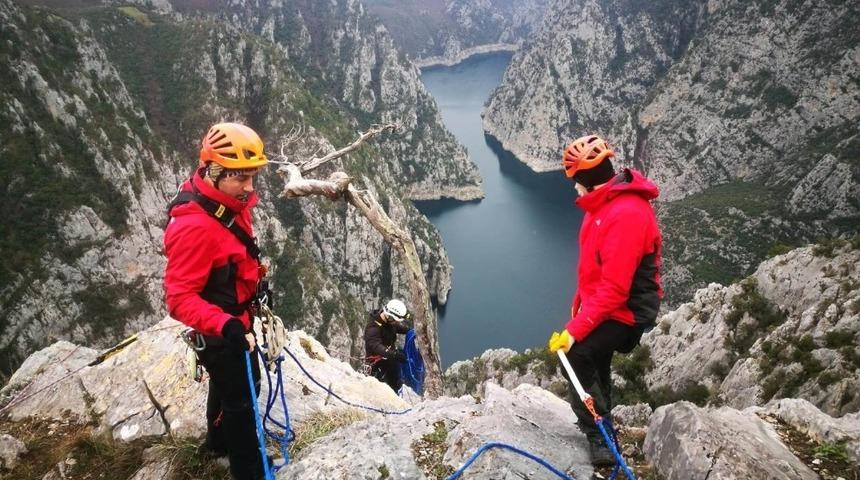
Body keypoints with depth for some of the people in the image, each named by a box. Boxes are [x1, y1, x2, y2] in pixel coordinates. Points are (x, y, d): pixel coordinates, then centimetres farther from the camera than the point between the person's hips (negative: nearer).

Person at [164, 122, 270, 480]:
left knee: (226, 385, 28)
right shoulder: (194, 226, -34)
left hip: (234, 321, 9)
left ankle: (219, 440, 53)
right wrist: (225, 326, -45)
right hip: (220, 332, -9)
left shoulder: (229, 204, -6)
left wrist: (257, 286, 20)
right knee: (241, 397, 6)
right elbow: (179, 297, -33)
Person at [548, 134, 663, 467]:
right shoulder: (605, 203, 2)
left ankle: (600, 437, -1)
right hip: (602, 303, 10)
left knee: (576, 355, -20)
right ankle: (600, 431, 47)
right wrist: (580, 303, 15)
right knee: (594, 364, 23)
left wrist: (575, 329, -32)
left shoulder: (626, 214, -30)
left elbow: (614, 289, -33)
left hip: (626, 312, -10)